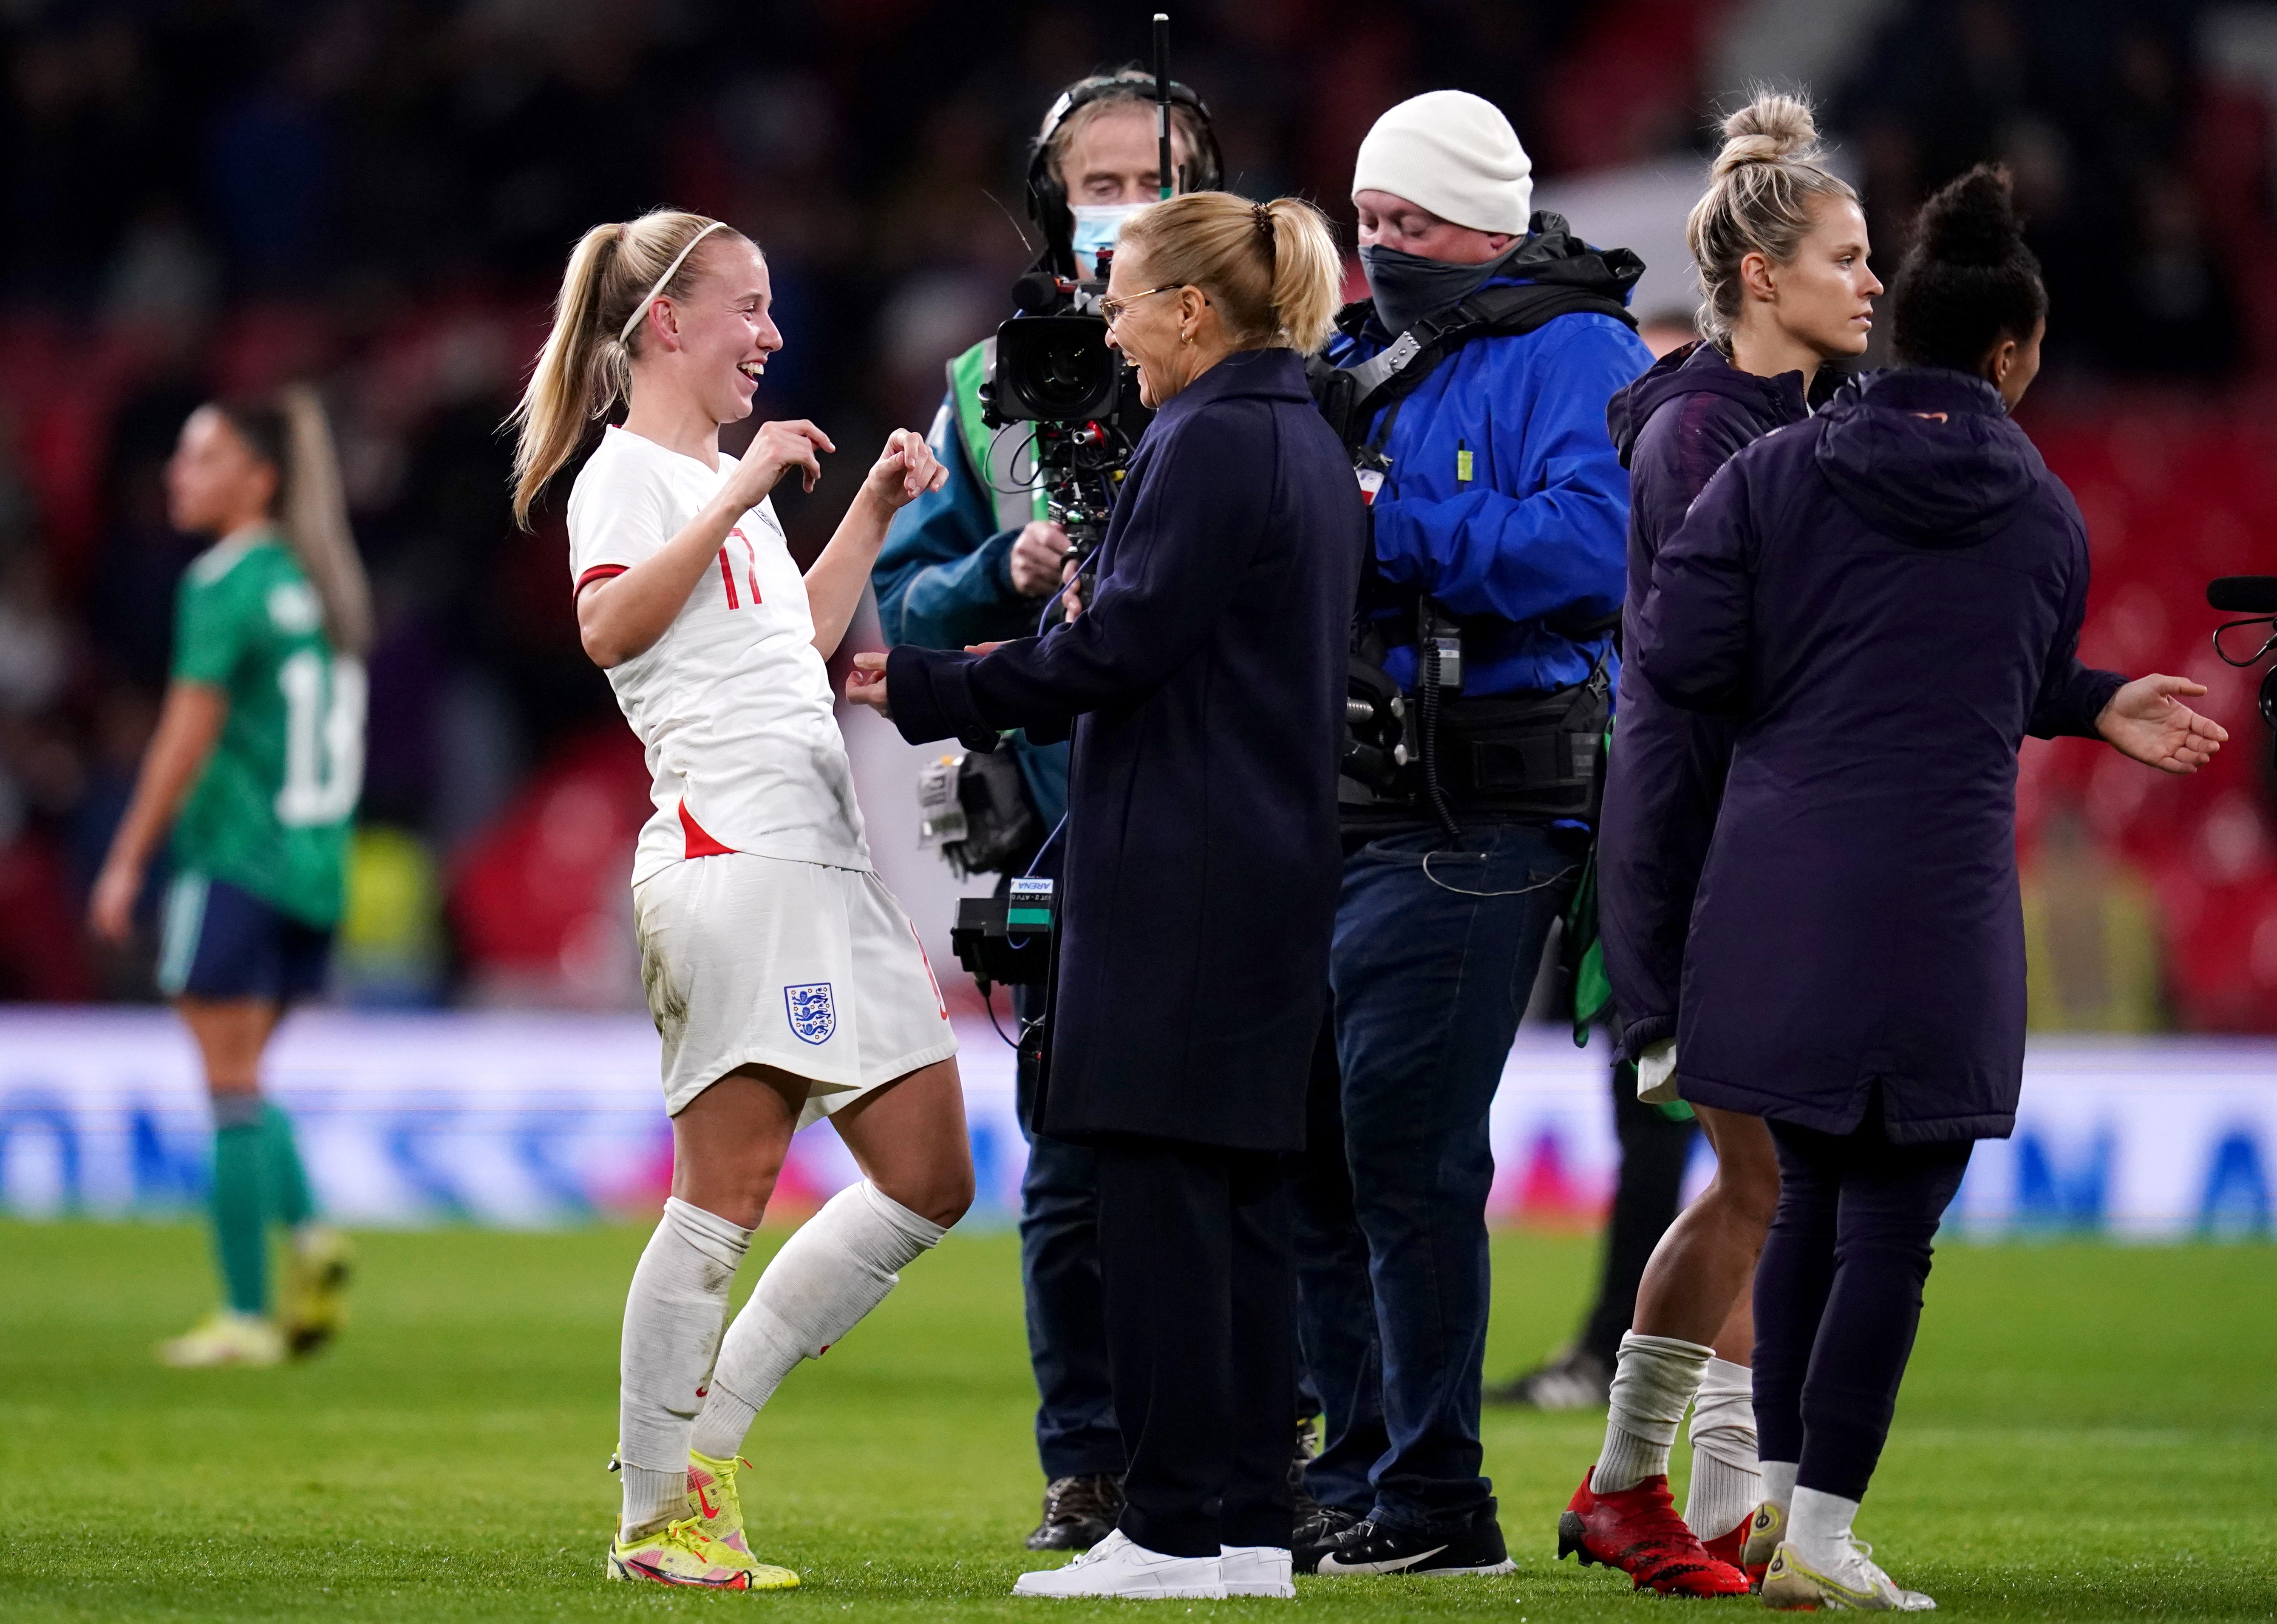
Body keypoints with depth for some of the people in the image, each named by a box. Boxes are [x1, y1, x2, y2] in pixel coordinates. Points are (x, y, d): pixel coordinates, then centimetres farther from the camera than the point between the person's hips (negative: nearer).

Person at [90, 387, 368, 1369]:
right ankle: (308, 1235, -5)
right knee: (245, 1084, 17)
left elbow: (189, 733, -14)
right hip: (315, 865, 8)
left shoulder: (224, 585, -11)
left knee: (231, 1086, -4)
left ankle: (245, 1315, -5)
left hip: (236, 857, -8)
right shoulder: (318, 582, 13)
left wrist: (126, 861, -9)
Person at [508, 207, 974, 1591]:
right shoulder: (630, 473, -2)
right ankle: (656, 1517, -4)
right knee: (727, 1194, -10)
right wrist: (738, 497, -21)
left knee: (929, 1181, 7)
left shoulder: (731, 482, 25)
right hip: (728, 854, -9)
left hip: (826, 862, 9)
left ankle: (710, 1436, 11)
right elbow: (609, 627, -20)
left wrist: (873, 511, 31)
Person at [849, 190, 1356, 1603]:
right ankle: (1251, 1525, 11)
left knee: (1161, 1187, -7)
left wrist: (923, 690, -8)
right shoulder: (1309, 442, 17)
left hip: (1181, 879, -10)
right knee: (1243, 1193, 10)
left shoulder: (1211, 443, -13)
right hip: (1277, 869, 10)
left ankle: (1178, 1531, -8)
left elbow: (1121, 650, -16)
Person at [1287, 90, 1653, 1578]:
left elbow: (1589, 549, -20)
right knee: (1304, 1137, 8)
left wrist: (1386, 518, -18)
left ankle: (1432, 1503, -3)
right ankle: (1353, 1473, 18)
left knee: (1404, 1143, -10)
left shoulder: (1574, 356, -4)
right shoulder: (1354, 361, 19)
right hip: (1331, 811, 8)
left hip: (1478, 822, -8)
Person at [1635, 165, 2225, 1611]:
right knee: (1892, 1226, 2)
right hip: (1937, 912, -3)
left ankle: (1780, 1497, 18)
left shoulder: (1776, 475, 0)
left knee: (1811, 1201, 17)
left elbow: (1680, 652, -4)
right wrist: (2100, 704, 28)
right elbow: (2022, 694, 8)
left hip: (1778, 896, 3)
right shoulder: (2046, 516, 3)